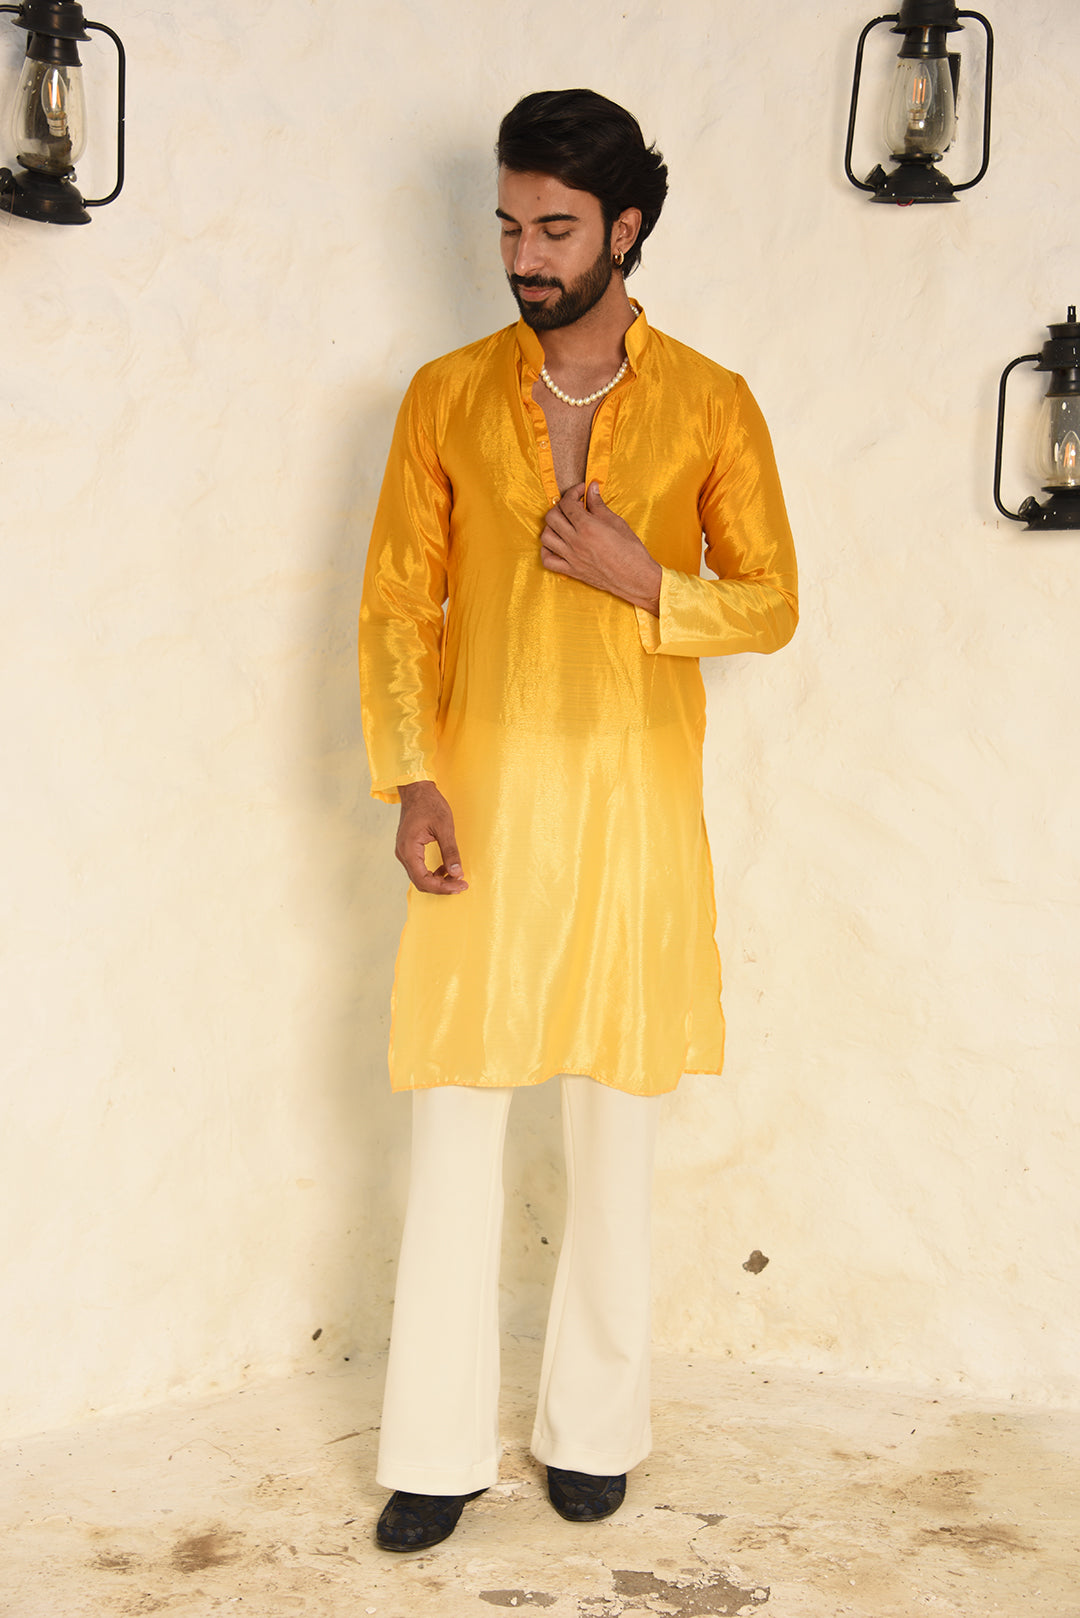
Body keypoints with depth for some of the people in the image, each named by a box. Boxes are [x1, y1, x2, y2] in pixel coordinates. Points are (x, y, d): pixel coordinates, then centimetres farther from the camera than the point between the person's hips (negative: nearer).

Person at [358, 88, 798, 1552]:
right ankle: (439, 1448, 13)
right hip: (481, 787, 1)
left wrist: (640, 579, -13)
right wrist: (412, 779, -9)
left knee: (618, 1113, 7)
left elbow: (769, 604, 5)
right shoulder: (448, 397, 4)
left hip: (634, 794, 0)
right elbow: (396, 603, 3)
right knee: (457, 1111, 2)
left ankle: (596, 1426, 22)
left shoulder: (709, 405, 2)